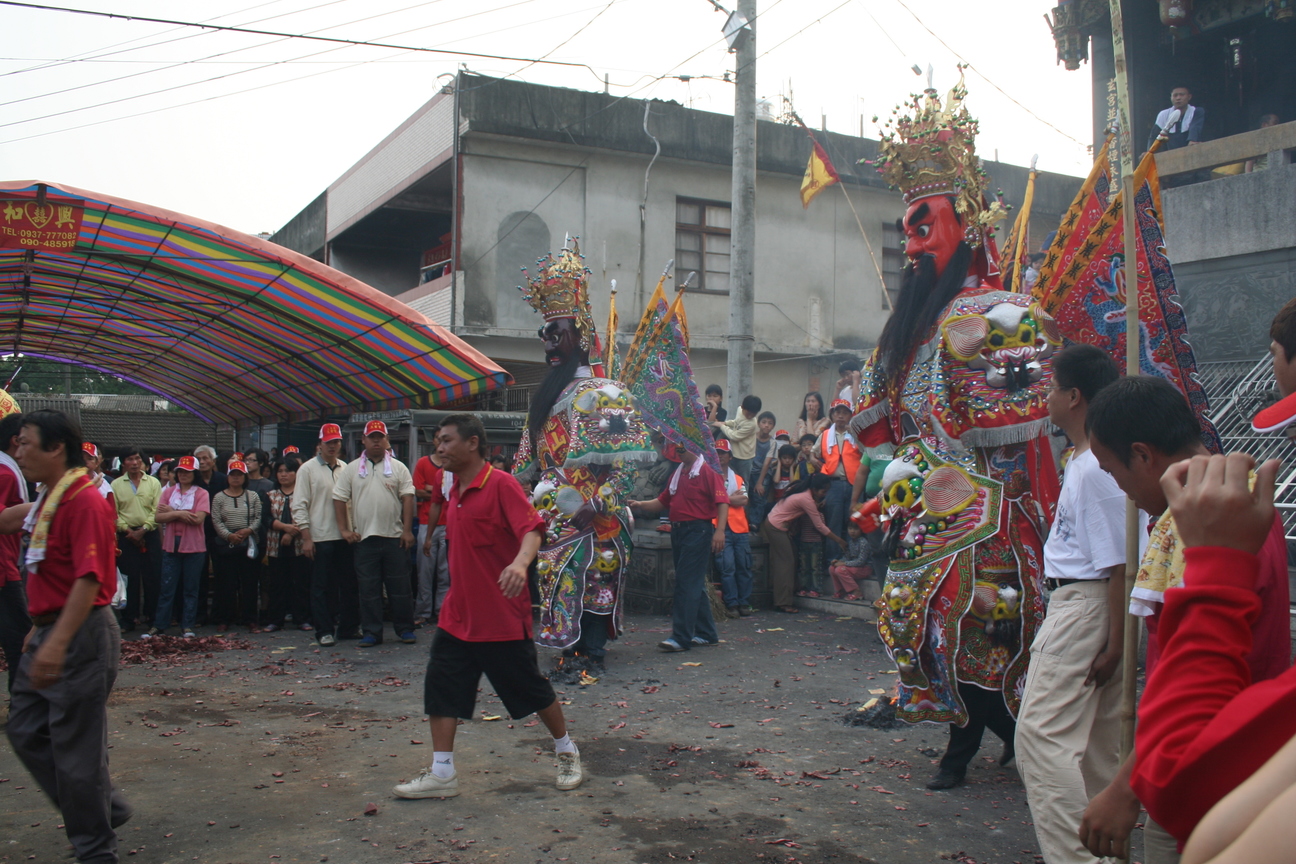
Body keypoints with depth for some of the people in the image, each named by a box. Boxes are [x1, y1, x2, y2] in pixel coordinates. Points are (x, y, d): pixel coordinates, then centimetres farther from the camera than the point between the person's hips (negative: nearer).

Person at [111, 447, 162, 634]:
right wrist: (128, 530, -8)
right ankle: (128, 620, 7)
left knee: (152, 578, 0)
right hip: (126, 536, 0)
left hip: (149, 535, 0)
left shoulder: (153, 483, 7)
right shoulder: (116, 484, 7)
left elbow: (157, 510, 0)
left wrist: (143, 529, -10)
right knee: (129, 579, 1)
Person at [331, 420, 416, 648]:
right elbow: (339, 498, 7)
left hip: (394, 537, -1)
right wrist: (344, 529, -1)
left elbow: (407, 498, 1)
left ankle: (405, 629, 13)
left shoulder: (398, 467, 6)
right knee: (368, 588, 4)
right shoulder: (351, 469, 9)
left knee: (400, 586, 3)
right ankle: (371, 633, 12)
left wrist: (407, 530, -7)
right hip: (364, 537, 1)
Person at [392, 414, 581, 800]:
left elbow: (531, 528, -25)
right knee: (440, 687, 2)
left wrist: (520, 563, -44)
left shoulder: (501, 484, -15)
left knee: (532, 688, 6)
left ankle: (567, 753, 28)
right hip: (458, 616, 8)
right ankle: (441, 774, 11)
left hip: (503, 618, -7)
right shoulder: (455, 491, 10)